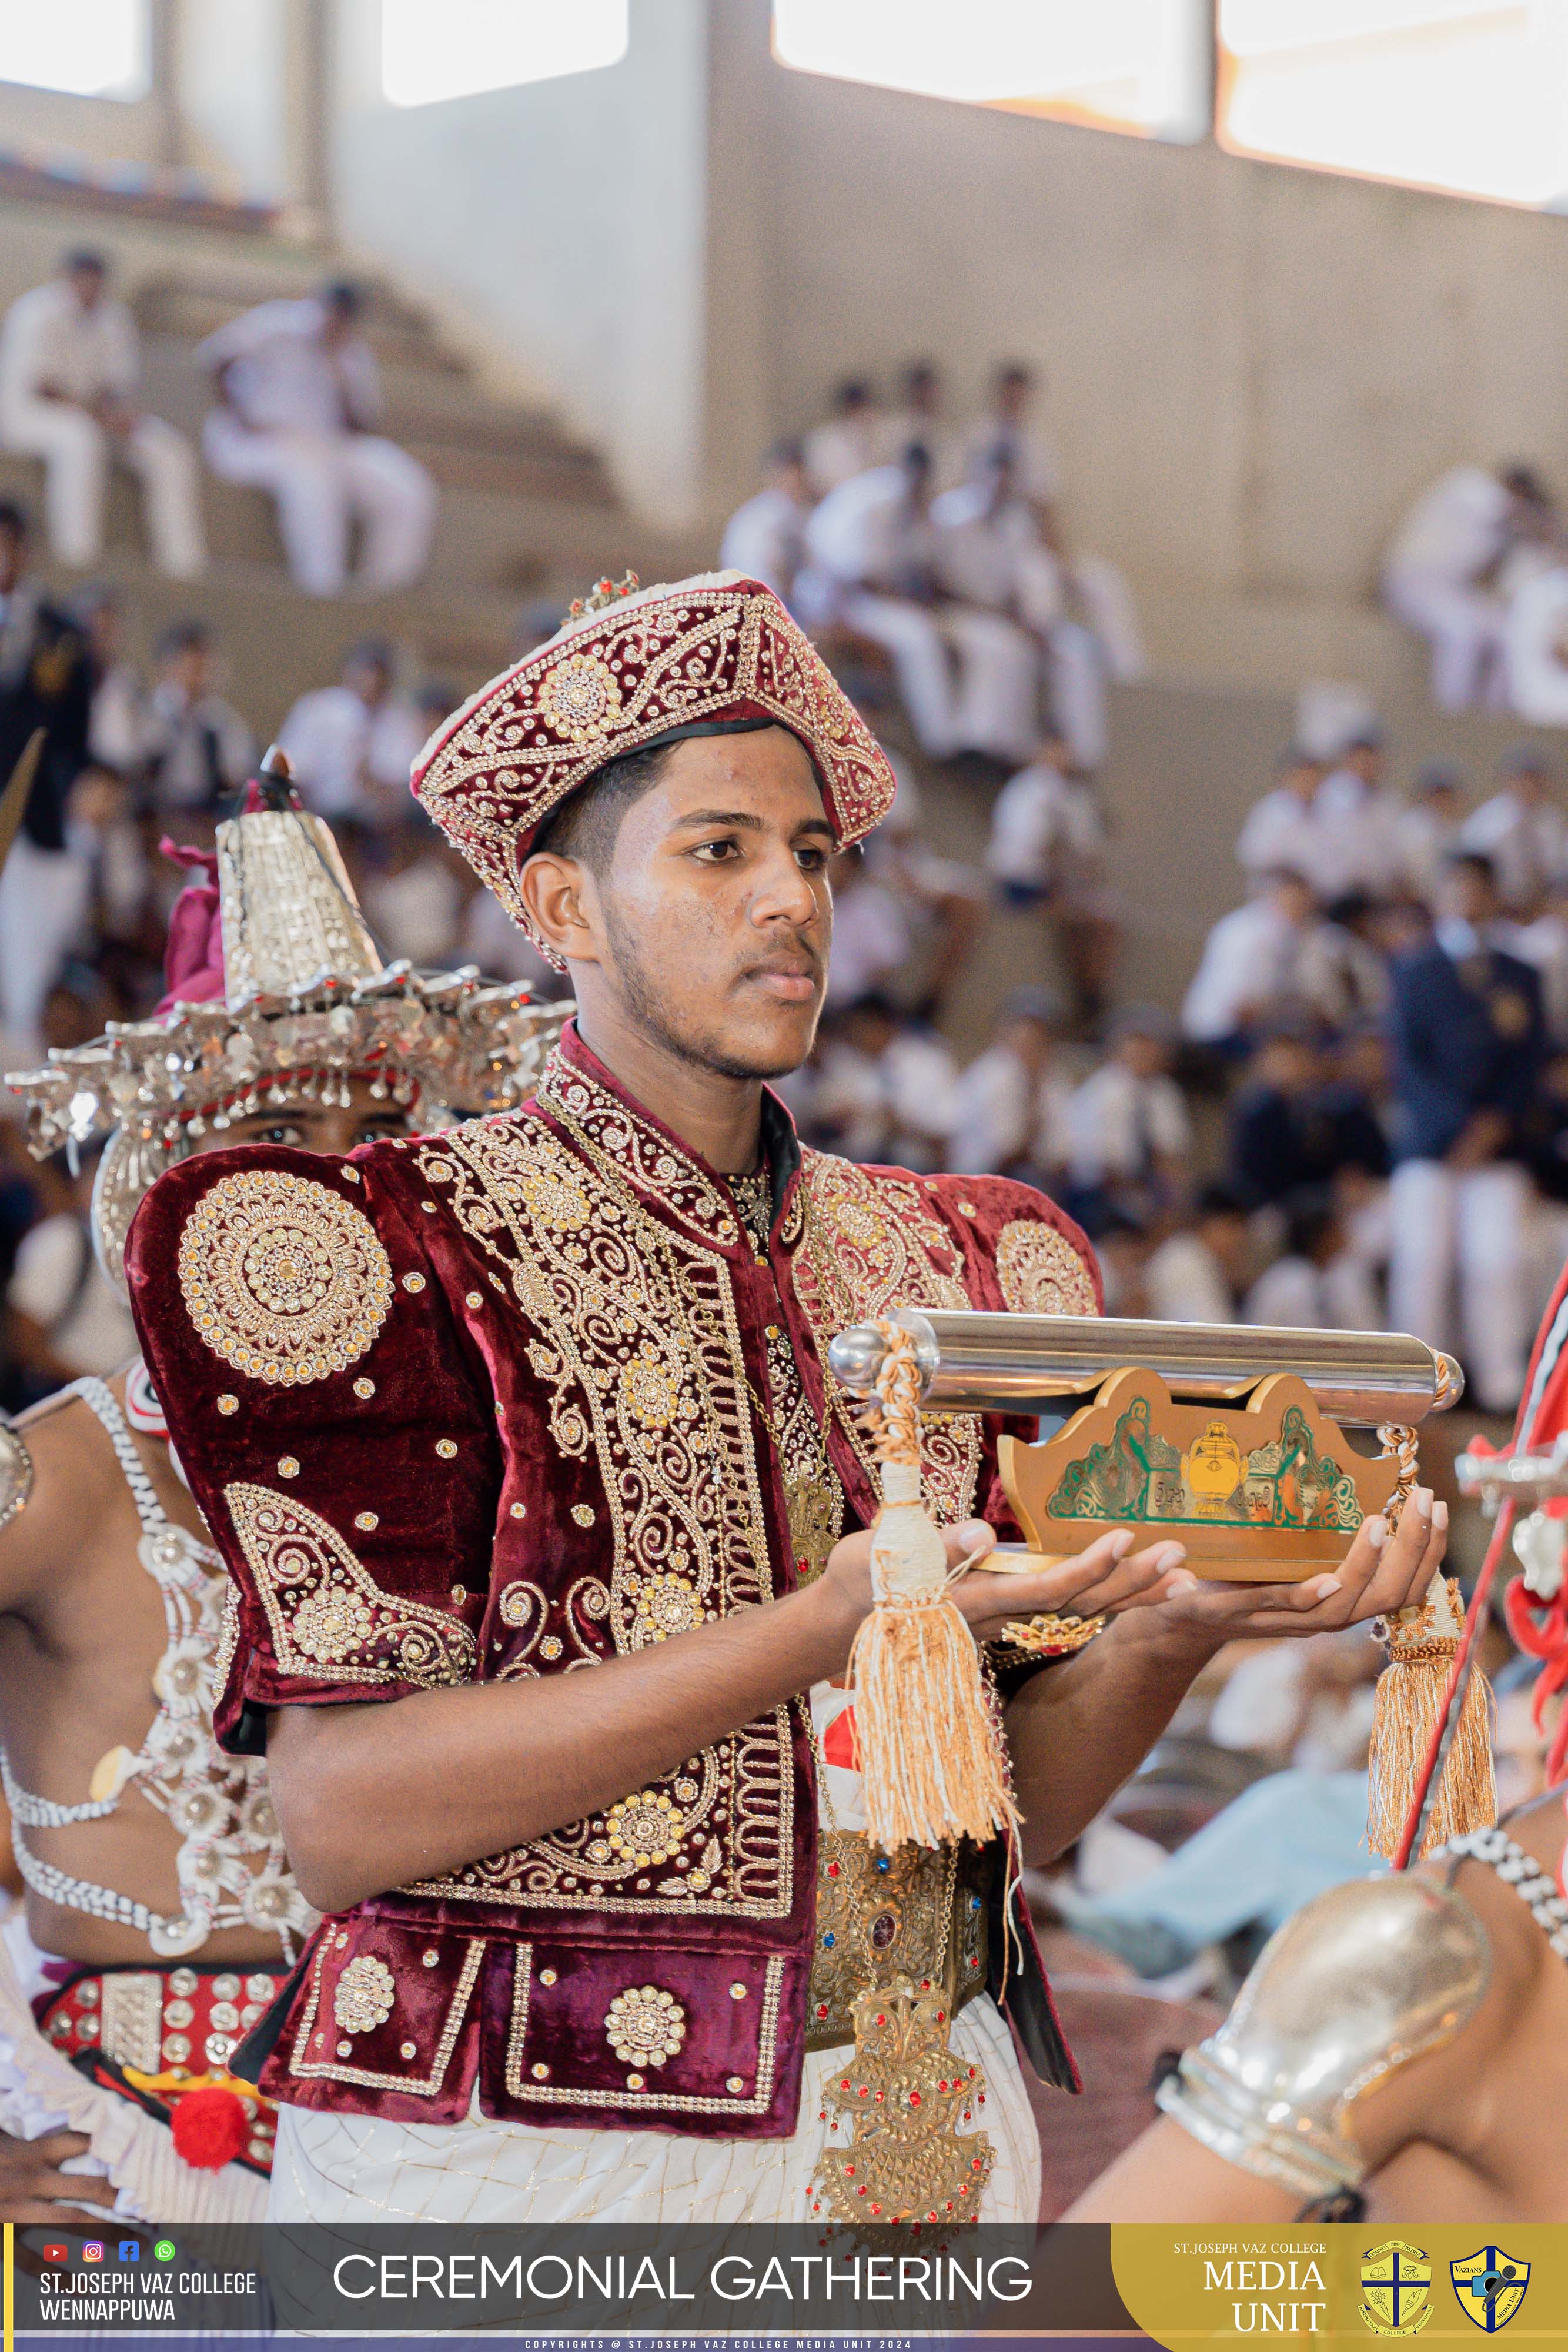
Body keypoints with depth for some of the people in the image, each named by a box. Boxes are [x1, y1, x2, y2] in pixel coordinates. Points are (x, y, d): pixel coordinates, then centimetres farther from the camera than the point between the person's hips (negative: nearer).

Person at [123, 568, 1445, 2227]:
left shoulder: (944, 1262, 9)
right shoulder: (381, 1245, -6)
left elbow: (1020, 1807, 7)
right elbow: (337, 1814, -16)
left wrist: (1170, 1629, -13)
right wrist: (822, 1629, -23)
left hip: (911, 2135, 5)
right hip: (519, 2140, -4)